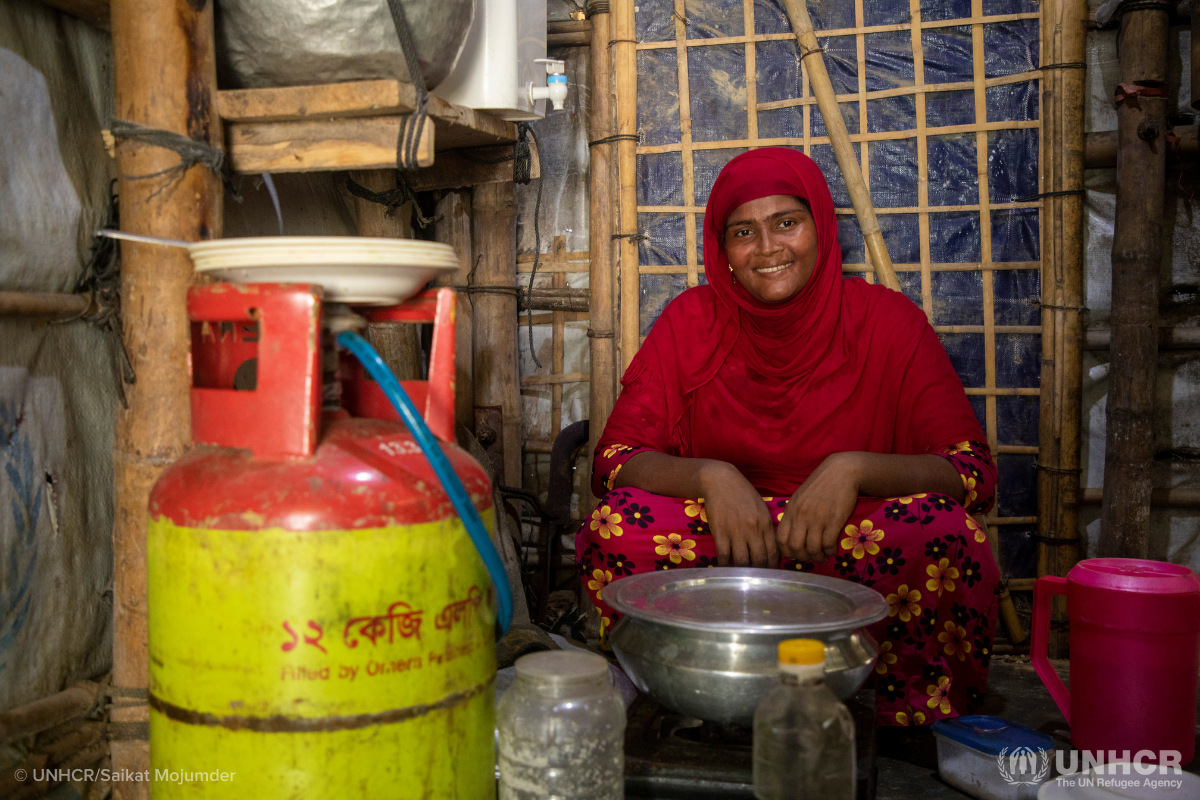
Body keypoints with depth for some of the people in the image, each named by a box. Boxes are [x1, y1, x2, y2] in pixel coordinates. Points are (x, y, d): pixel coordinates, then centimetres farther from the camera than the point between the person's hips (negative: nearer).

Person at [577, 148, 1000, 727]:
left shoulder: (885, 320, 0)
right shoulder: (692, 321, 3)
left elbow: (973, 472, -6)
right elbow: (614, 459, -3)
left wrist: (855, 469, -25)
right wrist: (708, 476, -23)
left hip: (851, 558, 0)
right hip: (719, 552, 1)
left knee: (944, 532, -31)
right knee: (617, 523, -27)